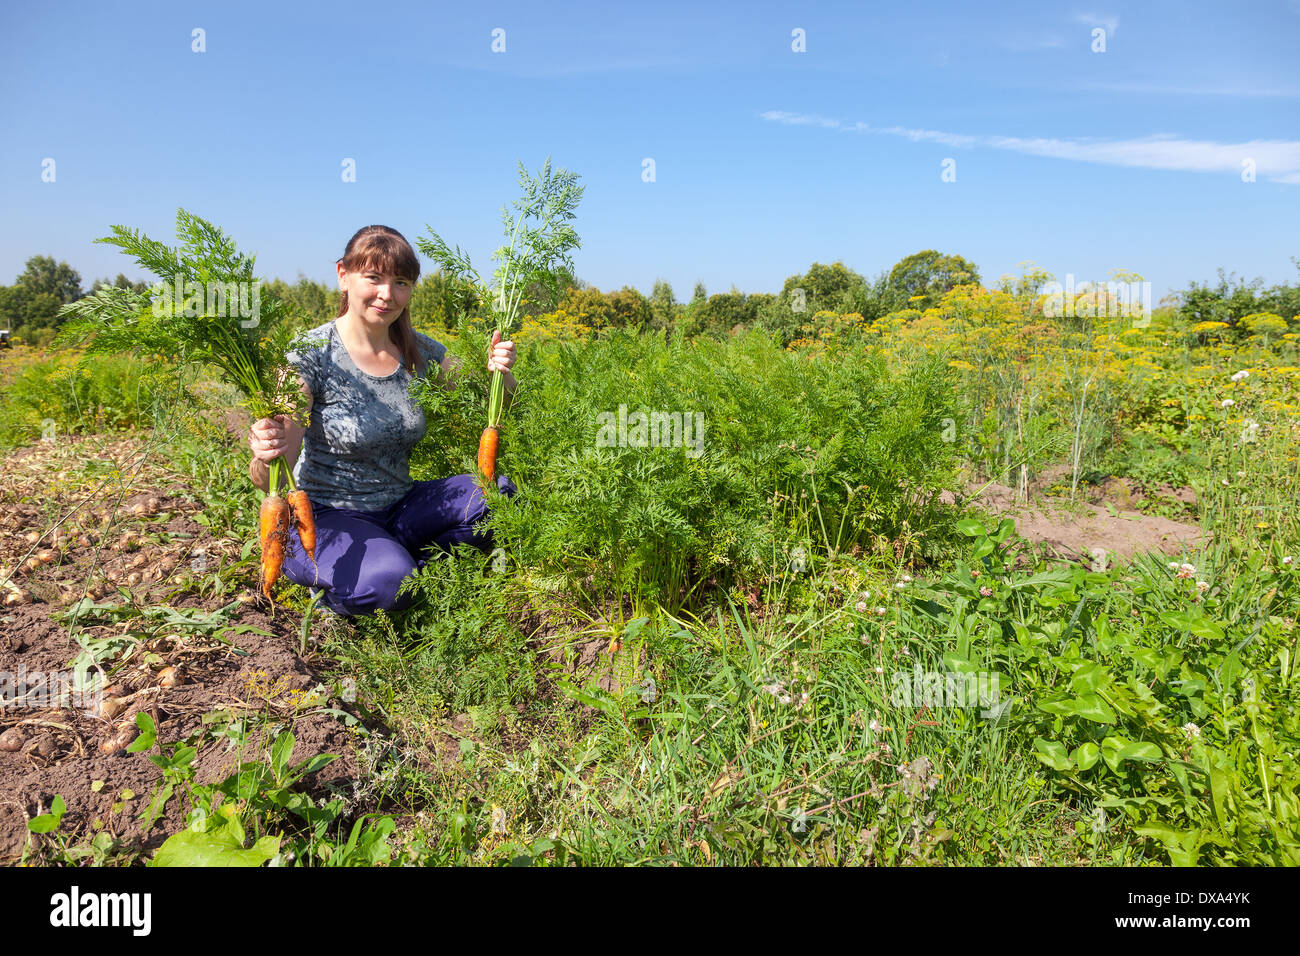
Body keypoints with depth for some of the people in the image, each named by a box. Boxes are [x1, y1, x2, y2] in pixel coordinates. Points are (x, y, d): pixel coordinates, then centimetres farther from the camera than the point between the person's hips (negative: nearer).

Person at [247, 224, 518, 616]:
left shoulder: (417, 351, -1)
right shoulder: (312, 355, -16)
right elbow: (270, 481, -20)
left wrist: (499, 373, -15)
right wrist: (265, 455, -45)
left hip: (397, 508, 5)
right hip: (325, 518, -5)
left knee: (498, 493, -16)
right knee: (387, 581, -34)